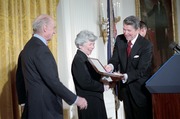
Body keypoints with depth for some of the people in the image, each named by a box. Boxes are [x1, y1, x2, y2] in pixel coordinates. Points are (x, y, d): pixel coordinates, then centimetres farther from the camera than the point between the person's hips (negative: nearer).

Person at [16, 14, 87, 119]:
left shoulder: (27, 47, 10)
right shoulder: (41, 48, -19)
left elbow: (20, 77, 17)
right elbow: (53, 81, -23)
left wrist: (24, 99, 25)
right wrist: (75, 99, -17)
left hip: (33, 103, 9)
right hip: (46, 107, -9)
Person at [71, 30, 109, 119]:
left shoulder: (84, 58, 13)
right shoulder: (78, 59, -16)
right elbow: (85, 83, -23)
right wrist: (103, 87, -13)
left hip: (95, 101, 9)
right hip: (89, 104, -9)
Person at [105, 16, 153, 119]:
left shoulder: (146, 45, -18)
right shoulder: (119, 39, -2)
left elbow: (141, 70, -22)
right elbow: (115, 59, 0)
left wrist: (126, 76, -38)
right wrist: (111, 65, -24)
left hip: (140, 88, -4)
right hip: (124, 86, 5)